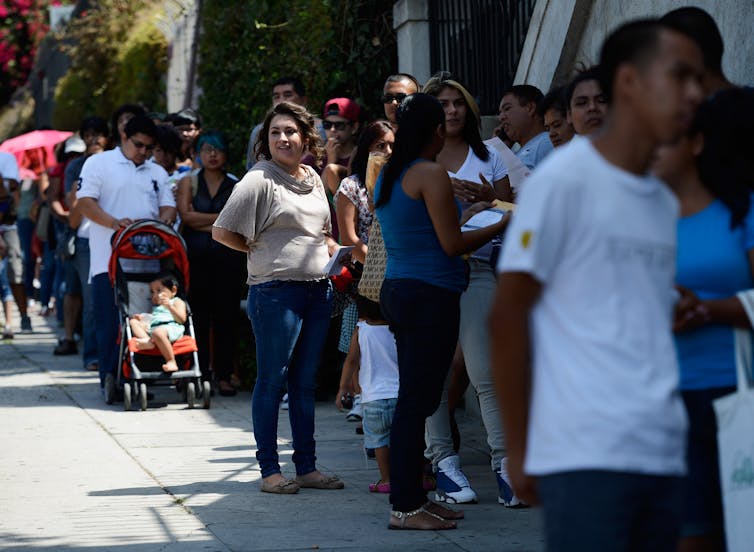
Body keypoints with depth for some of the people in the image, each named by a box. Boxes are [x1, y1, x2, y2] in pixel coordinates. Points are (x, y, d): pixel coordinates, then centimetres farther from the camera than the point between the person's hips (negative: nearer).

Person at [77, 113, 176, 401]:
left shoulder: (157, 172, 21)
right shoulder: (98, 164, 5)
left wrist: (165, 218, -9)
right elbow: (85, 202, -4)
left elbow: (168, 205, 17)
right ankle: (109, 381, -2)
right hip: (109, 259, -4)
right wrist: (114, 222, -19)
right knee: (110, 323, -6)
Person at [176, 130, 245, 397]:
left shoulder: (236, 186, 10)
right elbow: (186, 215, -4)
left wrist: (202, 223, -5)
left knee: (226, 316, -2)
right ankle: (199, 373, 2)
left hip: (227, 257, 0)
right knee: (198, 316, -2)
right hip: (195, 257, 0)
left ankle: (223, 375, 2)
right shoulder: (189, 182, 11)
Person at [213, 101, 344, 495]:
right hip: (276, 291, -7)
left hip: (317, 289, 7)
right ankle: (269, 470, 4)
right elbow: (222, 232, -9)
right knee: (272, 381, -1)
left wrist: (341, 254, 10)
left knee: (305, 383, 11)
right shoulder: (259, 181, -8)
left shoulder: (313, 180, 14)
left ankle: (306, 467, 16)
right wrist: (265, 252, -2)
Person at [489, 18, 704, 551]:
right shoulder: (564, 179, -3)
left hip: (664, 458, 7)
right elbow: (507, 316, -4)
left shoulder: (666, 205, 19)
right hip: (586, 458, -7)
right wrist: (520, 451, -5)